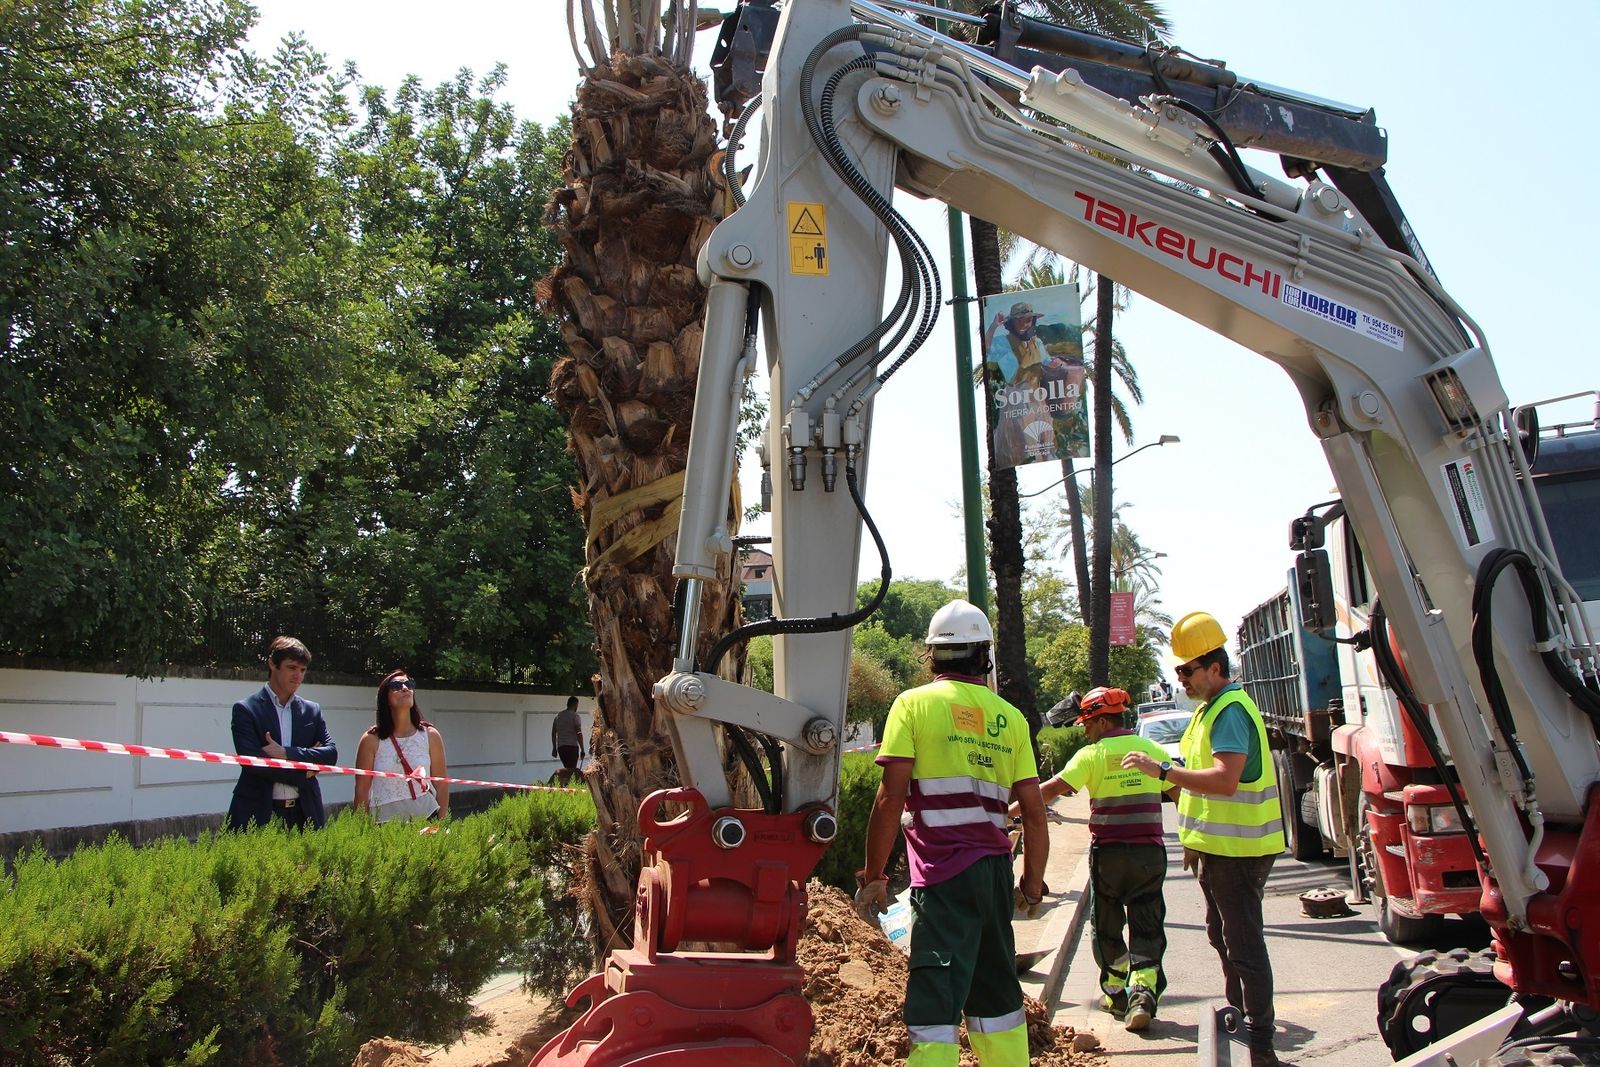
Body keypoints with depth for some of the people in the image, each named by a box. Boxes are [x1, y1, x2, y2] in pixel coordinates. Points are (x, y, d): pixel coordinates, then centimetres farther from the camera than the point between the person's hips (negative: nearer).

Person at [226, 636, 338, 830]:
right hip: (258, 813, -3)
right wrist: (302, 773, -6)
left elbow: (331, 753, 1)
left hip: (304, 813, 3)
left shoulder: (312, 711, 12)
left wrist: (287, 753, -11)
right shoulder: (245, 710, 1)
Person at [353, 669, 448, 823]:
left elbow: (441, 785, 4)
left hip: (425, 816, 1)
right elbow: (362, 789, -1)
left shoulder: (430, 736, 0)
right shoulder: (371, 740, -5)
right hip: (385, 819, -1)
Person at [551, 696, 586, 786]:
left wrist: (554, 748, 23)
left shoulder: (558, 715, 15)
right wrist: (582, 749, -6)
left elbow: (553, 733, 17)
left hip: (560, 747, 6)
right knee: (571, 769, -9)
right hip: (572, 746, -6)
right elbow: (579, 734, -10)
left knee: (567, 769, 15)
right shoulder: (575, 716, -4)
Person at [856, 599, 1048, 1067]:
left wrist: (873, 875, -1)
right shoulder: (1010, 717, 9)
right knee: (996, 988, 20)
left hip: (943, 872, -5)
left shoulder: (914, 703, -2)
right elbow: (1034, 812, 8)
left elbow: (890, 799, -8)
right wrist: (1033, 883, 19)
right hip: (994, 869, 5)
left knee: (936, 999, -5)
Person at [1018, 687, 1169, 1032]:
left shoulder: (1093, 754, -8)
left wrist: (1011, 810, -10)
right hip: (1150, 851, 3)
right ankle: (1144, 993, -9)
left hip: (1108, 852, -3)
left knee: (1106, 925, 14)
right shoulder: (1152, 749, 5)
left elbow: (1053, 788, -15)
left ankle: (1116, 992, 21)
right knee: (1147, 928, 6)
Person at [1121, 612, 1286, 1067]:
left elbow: (1224, 779, -32)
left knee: (1243, 943, -6)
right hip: (1218, 846, 11)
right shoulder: (1211, 708, 13)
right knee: (1223, 935, 23)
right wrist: (1194, 840, 23)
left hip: (1238, 850, -11)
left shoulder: (1231, 711, -20)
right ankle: (1239, 1014, 39)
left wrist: (1161, 770, -30)